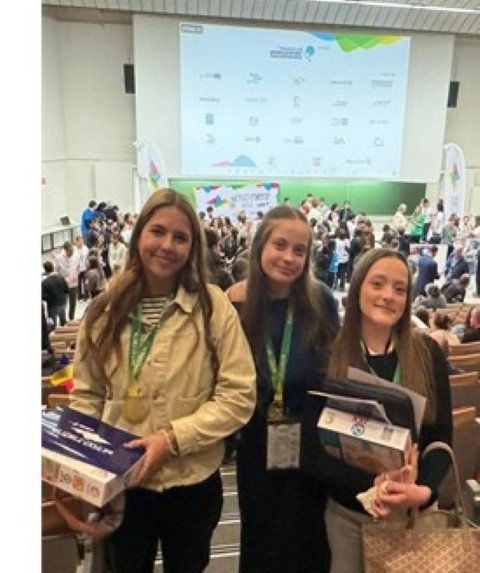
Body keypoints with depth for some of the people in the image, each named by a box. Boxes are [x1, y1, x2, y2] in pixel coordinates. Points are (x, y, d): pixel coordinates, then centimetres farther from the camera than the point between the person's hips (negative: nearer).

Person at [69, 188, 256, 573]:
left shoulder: (213, 307, -13)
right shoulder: (105, 309, -4)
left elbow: (239, 397, -14)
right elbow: (87, 394, 5)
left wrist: (172, 438, -20)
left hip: (191, 485, -1)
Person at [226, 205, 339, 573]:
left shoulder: (321, 301, -12)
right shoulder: (235, 303, -12)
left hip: (312, 442, 0)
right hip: (257, 444, 1)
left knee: (307, 538, 20)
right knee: (263, 537, 22)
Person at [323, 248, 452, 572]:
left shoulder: (428, 353, -7)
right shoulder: (329, 356, -12)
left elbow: (442, 436, -3)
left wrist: (424, 491, -19)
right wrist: (373, 482, -23)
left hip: (416, 509, 1)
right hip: (347, 509, -1)